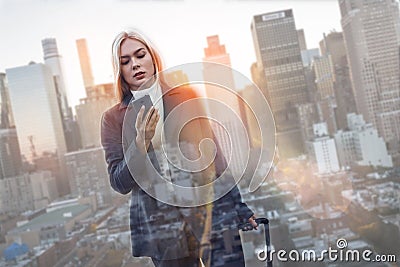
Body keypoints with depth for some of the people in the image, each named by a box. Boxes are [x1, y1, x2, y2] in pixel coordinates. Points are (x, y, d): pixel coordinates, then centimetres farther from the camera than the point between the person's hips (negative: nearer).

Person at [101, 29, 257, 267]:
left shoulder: (185, 96, 3)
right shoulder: (114, 118, 2)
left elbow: (212, 150, 6)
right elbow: (120, 184, -1)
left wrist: (238, 206, 7)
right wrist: (141, 142, -16)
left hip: (211, 213, 0)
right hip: (161, 228, 0)